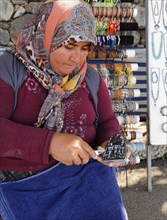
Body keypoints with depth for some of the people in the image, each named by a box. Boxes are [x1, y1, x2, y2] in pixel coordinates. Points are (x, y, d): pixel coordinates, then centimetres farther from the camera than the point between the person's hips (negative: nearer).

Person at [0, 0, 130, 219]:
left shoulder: (90, 77, 5)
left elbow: (107, 121, 12)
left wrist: (110, 145, -10)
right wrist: (49, 143, -32)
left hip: (87, 172, 4)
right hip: (25, 187, -3)